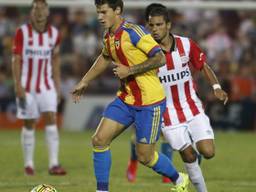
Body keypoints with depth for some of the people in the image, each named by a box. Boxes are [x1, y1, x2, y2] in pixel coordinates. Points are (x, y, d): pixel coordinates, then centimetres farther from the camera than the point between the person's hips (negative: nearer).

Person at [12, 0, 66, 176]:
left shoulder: (54, 34, 2)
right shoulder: (22, 32, -9)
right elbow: (16, 60, -8)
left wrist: (57, 85, 9)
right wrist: (18, 85, -15)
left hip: (47, 85, 2)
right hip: (27, 86, -2)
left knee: (51, 119, -10)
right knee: (29, 124, 4)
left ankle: (54, 164, -12)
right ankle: (29, 164, 16)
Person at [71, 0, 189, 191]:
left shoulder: (133, 32, -19)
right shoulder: (108, 36, 6)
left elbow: (160, 59, -23)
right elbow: (105, 58, 28)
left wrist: (129, 70, -22)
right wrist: (85, 81, 29)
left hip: (149, 102, -8)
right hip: (126, 99, 8)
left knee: (144, 156, 0)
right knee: (99, 140, -4)